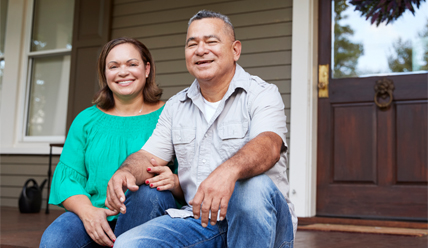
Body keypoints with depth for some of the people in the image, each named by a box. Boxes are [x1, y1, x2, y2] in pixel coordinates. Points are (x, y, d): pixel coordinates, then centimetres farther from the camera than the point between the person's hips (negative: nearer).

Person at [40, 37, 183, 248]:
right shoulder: (86, 120, 13)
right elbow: (66, 176, 6)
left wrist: (175, 182, -25)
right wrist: (87, 211, -16)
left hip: (148, 217, -1)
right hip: (94, 215, 1)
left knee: (148, 192, -34)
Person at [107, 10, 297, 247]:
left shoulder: (261, 94, -3)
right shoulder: (175, 106, 15)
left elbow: (269, 145, -22)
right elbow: (149, 156, 9)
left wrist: (229, 170, -45)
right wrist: (125, 172, -16)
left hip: (258, 220, -2)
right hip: (198, 220, 3)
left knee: (253, 186, -37)